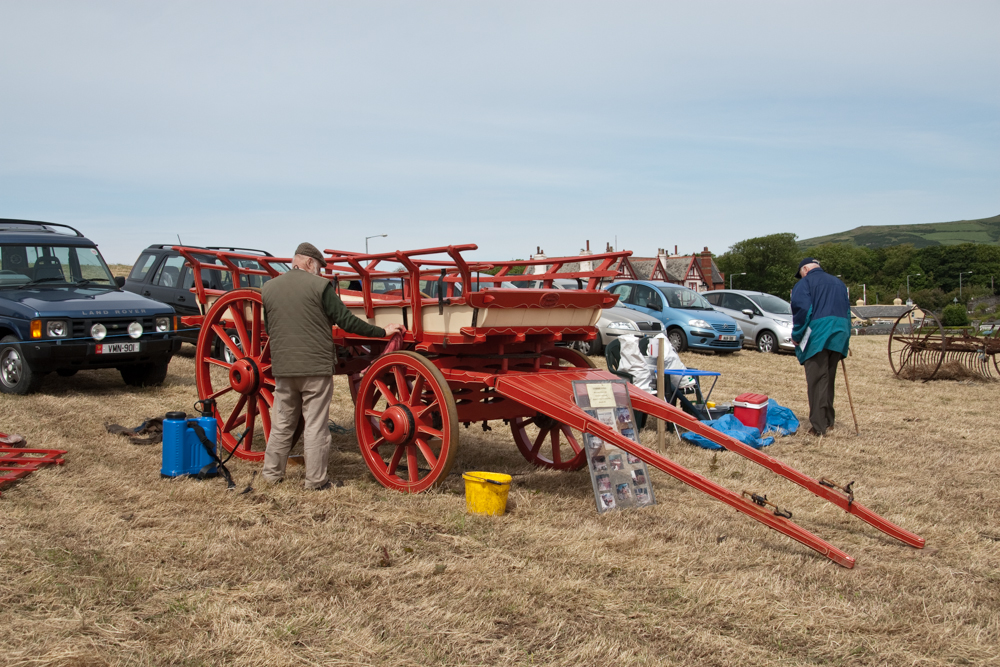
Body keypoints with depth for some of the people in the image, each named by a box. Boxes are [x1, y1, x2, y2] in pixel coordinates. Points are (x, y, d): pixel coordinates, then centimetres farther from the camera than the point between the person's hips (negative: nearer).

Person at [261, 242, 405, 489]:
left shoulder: (268, 288, 8)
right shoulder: (319, 286, -7)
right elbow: (346, 321, -8)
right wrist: (383, 332, 0)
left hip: (282, 368, 4)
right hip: (316, 366, -4)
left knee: (282, 423, 16)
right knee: (315, 426, 2)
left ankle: (271, 474, 22)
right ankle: (315, 481, 7)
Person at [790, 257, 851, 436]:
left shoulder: (805, 283, 1)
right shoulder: (838, 282, 22)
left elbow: (802, 309, -12)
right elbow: (847, 309, 22)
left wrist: (796, 336, -4)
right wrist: (846, 337, 23)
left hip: (817, 334, -7)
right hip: (839, 335, 7)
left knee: (816, 380, -6)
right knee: (829, 379, 18)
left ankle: (818, 425, -10)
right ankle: (828, 420, 25)